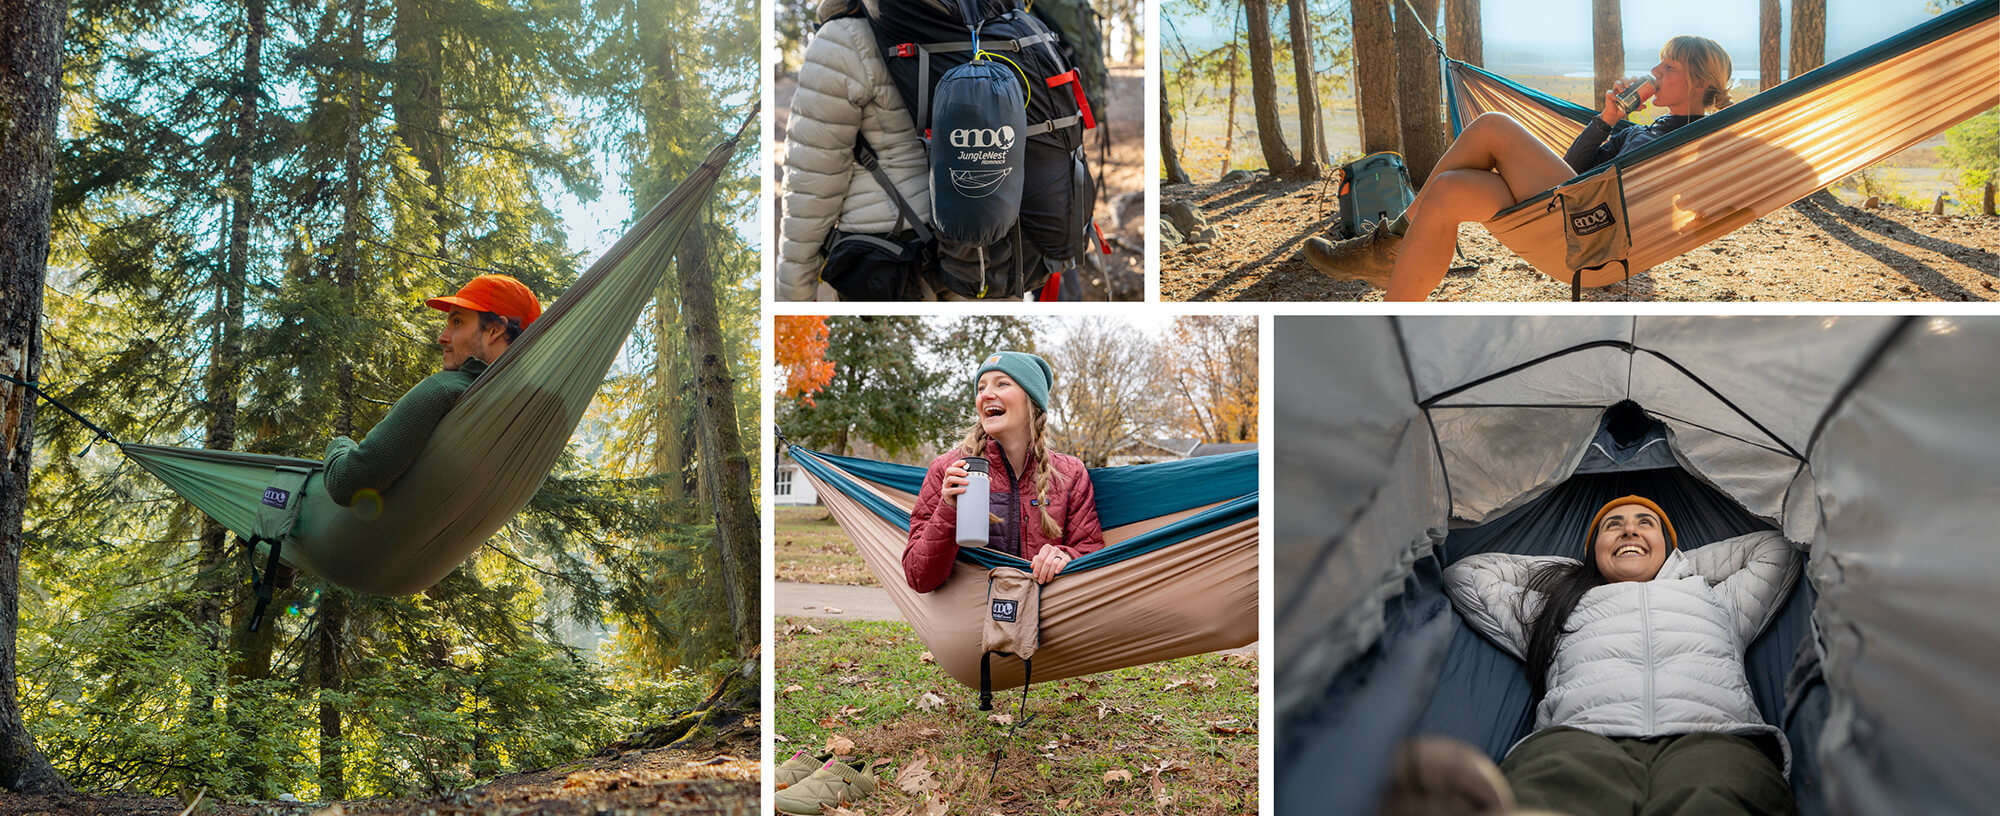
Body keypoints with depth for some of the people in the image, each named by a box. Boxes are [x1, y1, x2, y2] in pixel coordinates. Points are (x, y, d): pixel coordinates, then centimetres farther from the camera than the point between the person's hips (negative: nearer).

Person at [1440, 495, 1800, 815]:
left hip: (1707, 736, 1)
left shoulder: (1716, 601, 43)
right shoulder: (1558, 610, 41)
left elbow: (1776, 549, 57)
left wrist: (1679, 566, 52)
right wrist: (1576, 569, 49)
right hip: (1581, 737, 0)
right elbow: (1464, 574, 49)